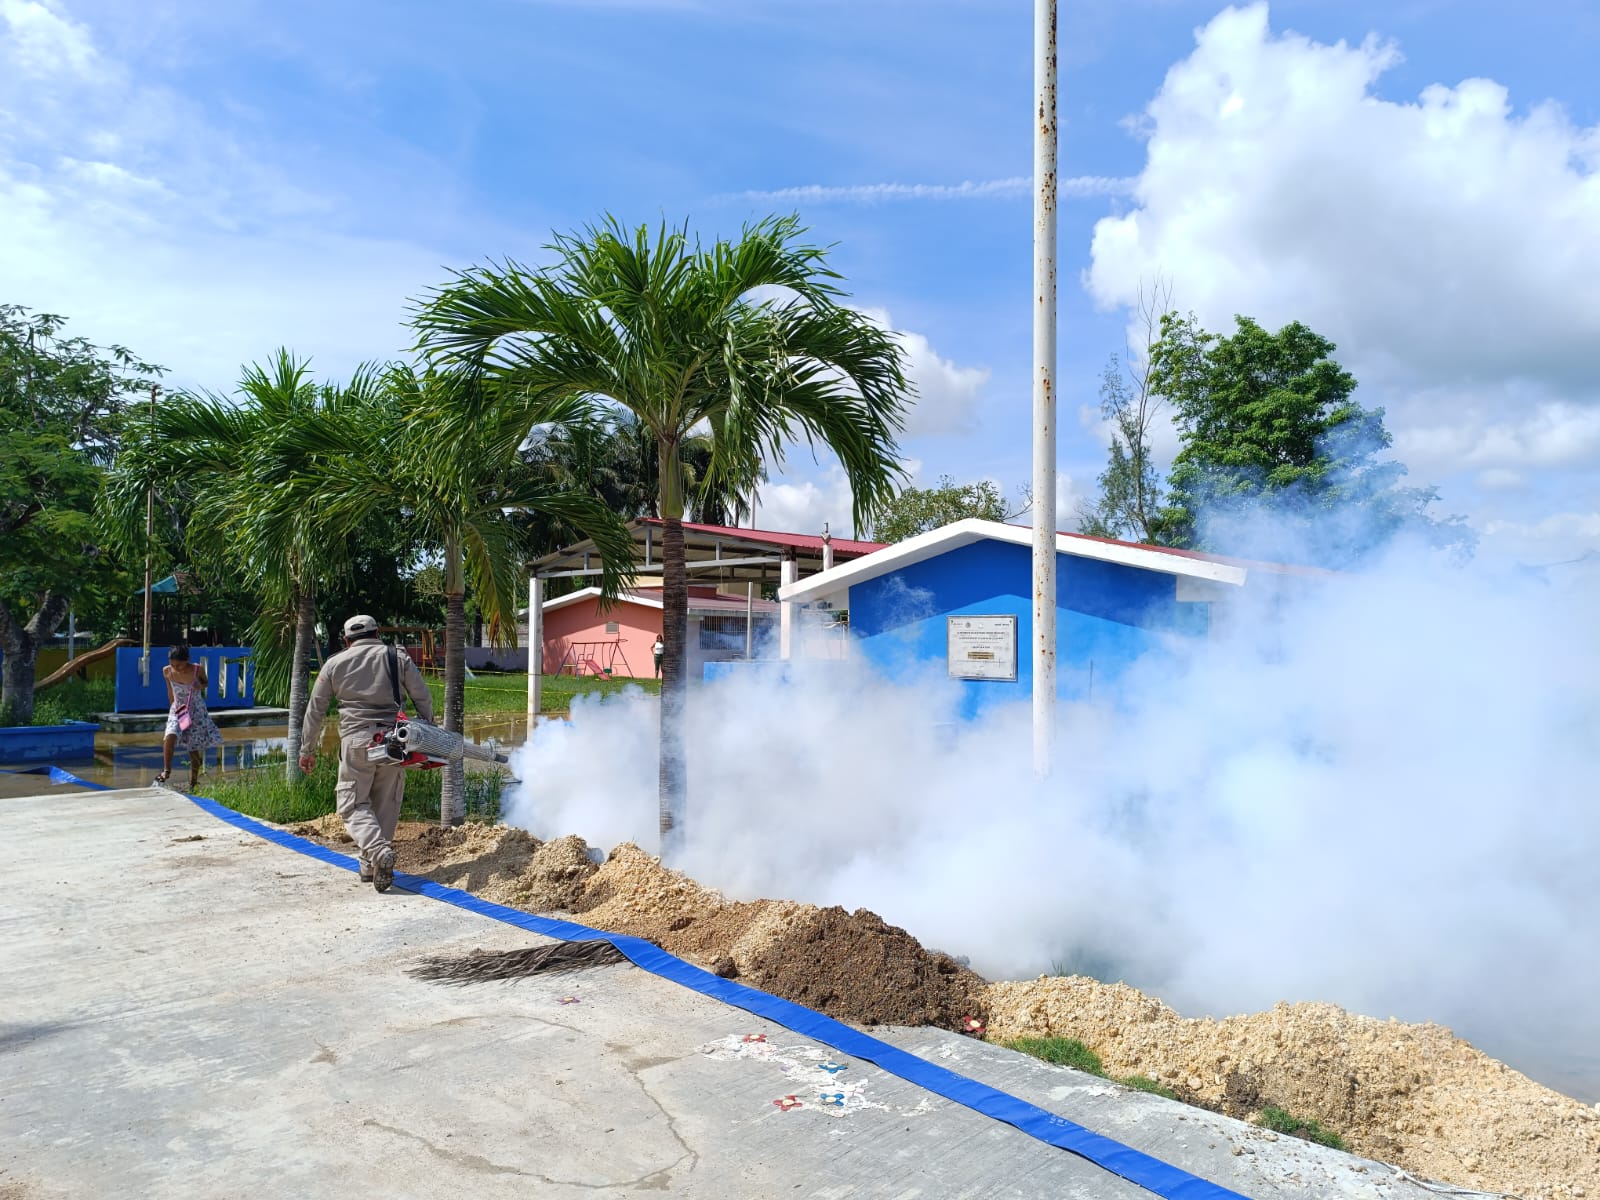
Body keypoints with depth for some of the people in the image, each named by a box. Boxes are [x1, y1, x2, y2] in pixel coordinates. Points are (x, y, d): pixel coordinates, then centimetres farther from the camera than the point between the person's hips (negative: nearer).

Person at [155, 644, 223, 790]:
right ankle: (166, 770, -19)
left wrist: (200, 686, -20)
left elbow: (205, 683, 3)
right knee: (170, 736, -28)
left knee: (194, 748, 2)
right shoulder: (167, 671, -11)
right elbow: (170, 691, 7)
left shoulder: (198, 669, -16)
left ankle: (193, 784, 14)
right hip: (177, 711, 1)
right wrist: (172, 707, 14)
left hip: (197, 712, -1)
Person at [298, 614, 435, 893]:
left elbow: (315, 711, 13)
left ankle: (378, 851, -19)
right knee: (386, 805, 11)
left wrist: (307, 750, 21)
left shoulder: (334, 664, 10)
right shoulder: (399, 658, 9)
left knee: (354, 804, 5)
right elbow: (424, 698, 6)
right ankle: (370, 865, 14)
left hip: (356, 742, -1)